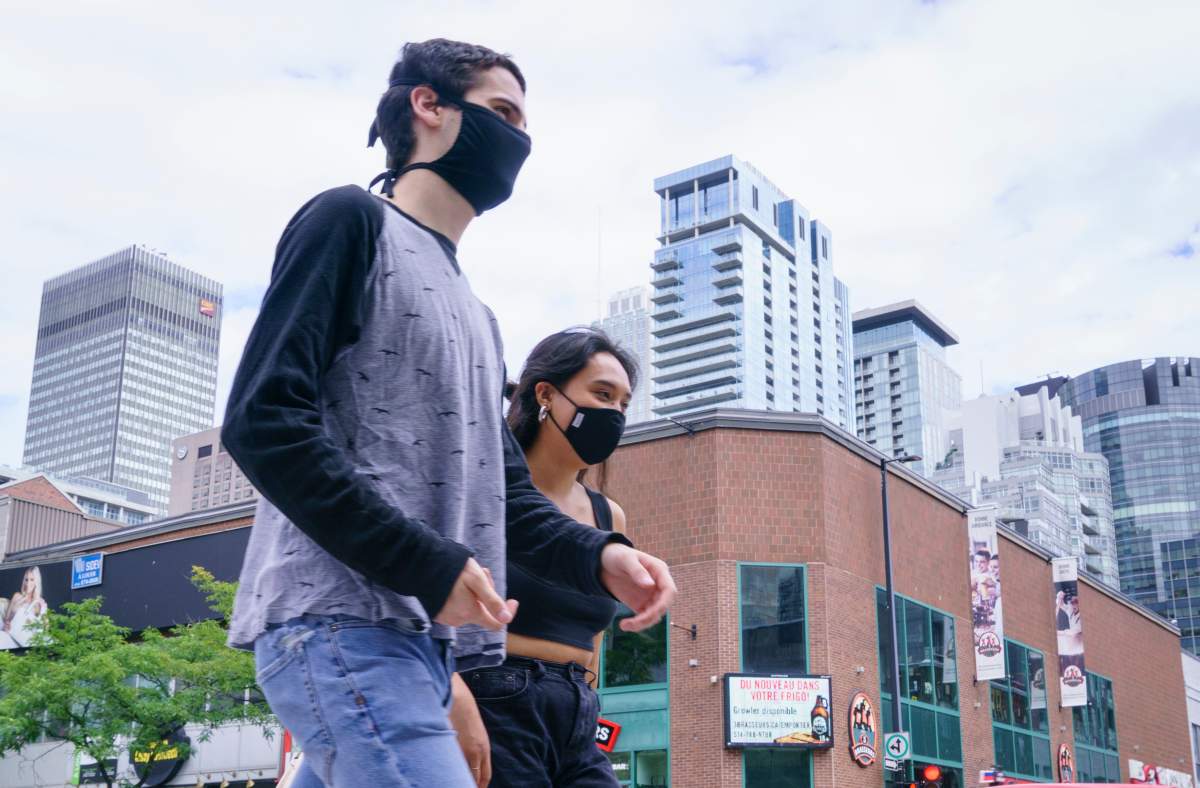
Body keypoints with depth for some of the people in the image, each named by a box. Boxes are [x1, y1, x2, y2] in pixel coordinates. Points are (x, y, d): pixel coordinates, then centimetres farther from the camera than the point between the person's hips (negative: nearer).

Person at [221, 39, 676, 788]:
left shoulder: (477, 316, 26)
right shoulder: (351, 221, 1)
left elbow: (507, 493, 21)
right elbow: (262, 420, -12)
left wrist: (599, 556, -1)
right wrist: (427, 564, -17)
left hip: (418, 639, 9)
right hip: (342, 625, -9)